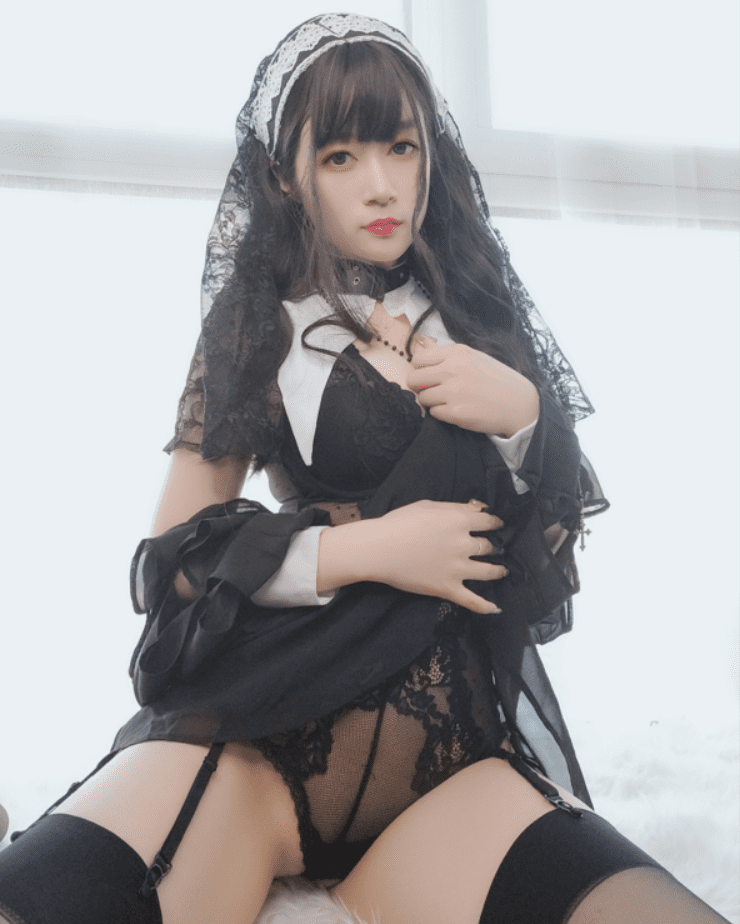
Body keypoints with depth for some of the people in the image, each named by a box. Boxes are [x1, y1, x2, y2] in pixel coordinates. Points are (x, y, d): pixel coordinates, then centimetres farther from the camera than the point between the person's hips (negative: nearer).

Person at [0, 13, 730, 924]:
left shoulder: (479, 316, 14)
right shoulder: (251, 332, 8)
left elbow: (561, 538, 12)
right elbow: (172, 556, 2)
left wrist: (521, 414, -5)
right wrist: (364, 550, -9)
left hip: (461, 757, 3)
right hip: (261, 735, -2)